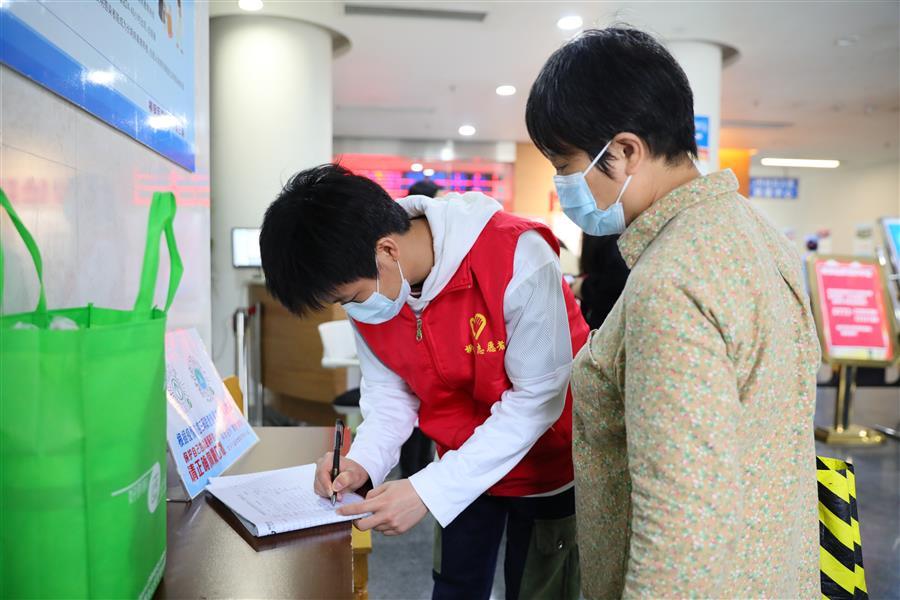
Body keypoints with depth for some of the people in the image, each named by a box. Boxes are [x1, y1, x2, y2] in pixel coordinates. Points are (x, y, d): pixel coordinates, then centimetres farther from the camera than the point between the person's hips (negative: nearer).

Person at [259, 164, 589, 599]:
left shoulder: (517, 260, -32)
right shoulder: (368, 285, -13)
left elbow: (536, 400, -28)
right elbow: (388, 388, -2)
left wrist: (427, 491, -29)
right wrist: (362, 461, -21)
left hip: (546, 467, -4)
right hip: (463, 466, 5)